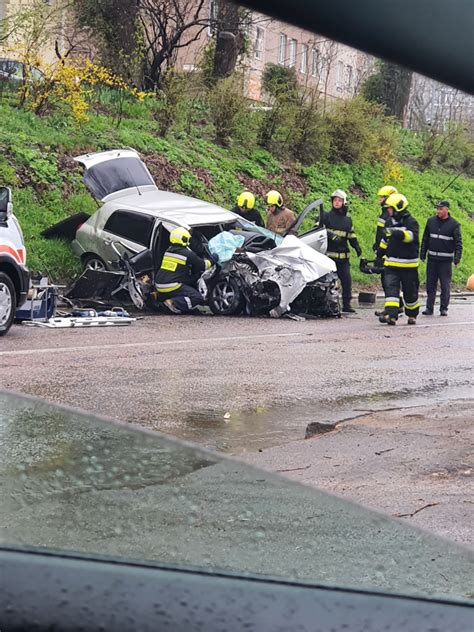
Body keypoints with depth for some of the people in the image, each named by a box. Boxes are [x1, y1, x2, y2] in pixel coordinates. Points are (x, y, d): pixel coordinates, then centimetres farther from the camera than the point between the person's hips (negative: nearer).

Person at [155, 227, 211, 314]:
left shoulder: (168, 250, 14)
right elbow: (203, 266, 4)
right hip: (172, 287, -8)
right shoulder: (188, 254, -8)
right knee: (198, 298, -7)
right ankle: (174, 303, -23)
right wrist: (210, 261, 24)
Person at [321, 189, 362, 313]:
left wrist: (356, 246, 14)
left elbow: (351, 235, 26)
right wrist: (331, 235, -22)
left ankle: (346, 304, 9)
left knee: (347, 280, 2)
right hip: (329, 255, -4)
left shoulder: (348, 219, 18)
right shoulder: (326, 216, 3)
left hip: (343, 256, 4)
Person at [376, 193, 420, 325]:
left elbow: (412, 235, -29)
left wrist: (398, 233, -43)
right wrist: (379, 254, 31)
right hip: (391, 264, 5)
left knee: (410, 292, 8)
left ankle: (412, 315, 28)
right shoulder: (391, 222, 13)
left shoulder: (411, 222, -8)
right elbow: (385, 241, 28)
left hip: (408, 265, -5)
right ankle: (391, 314, -23)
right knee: (391, 288, -13)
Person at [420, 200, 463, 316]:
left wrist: (457, 258, -12)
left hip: (446, 260, -3)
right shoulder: (431, 221, 7)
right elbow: (425, 239, 13)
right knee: (430, 284, 5)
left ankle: (444, 308, 8)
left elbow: (458, 243, -3)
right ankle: (429, 308, 10)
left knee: (445, 285, 0)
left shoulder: (454, 224, -3)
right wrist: (423, 254, 10)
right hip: (432, 259, 3)